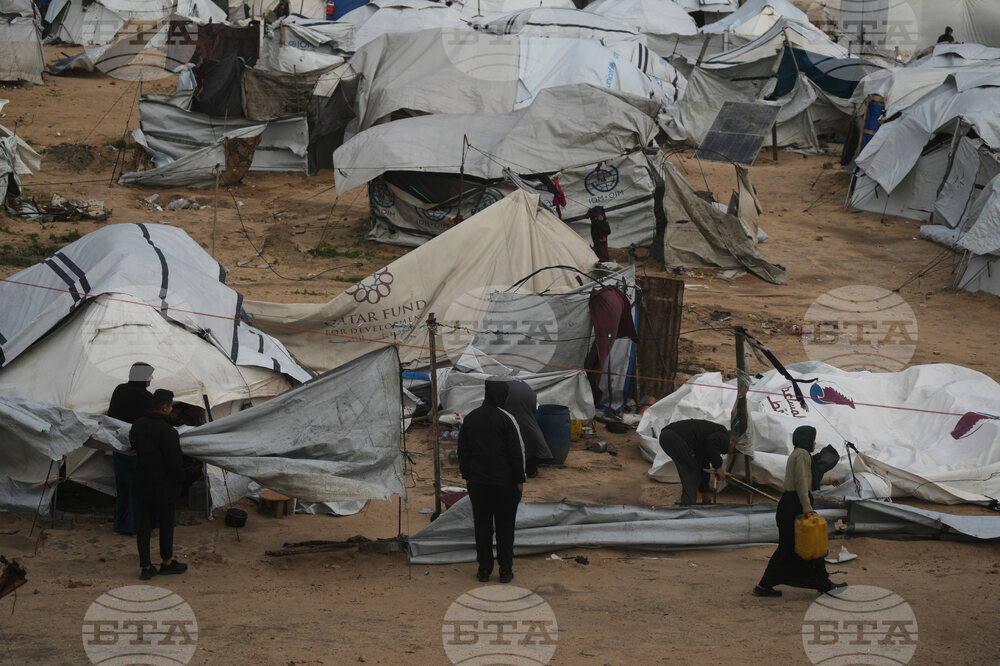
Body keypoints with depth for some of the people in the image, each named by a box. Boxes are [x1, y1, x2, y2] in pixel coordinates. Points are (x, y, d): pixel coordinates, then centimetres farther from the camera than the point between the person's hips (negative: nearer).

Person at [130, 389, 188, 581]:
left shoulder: (138, 426, 2)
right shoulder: (167, 431, -22)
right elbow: (174, 461, -19)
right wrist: (179, 479, -1)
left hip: (141, 485, 6)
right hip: (163, 486, -6)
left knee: (143, 524, 9)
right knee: (166, 524, 11)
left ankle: (146, 566, 12)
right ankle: (167, 562, 24)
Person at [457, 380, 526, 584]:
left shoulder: (470, 418, 3)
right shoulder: (506, 419, -13)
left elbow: (462, 450, 9)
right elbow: (516, 452, -12)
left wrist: (466, 475, 18)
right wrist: (520, 479, -4)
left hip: (477, 483, 4)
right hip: (504, 483, -4)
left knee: (482, 526, 10)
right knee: (505, 527, 5)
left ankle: (484, 570, 12)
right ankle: (505, 571, 8)